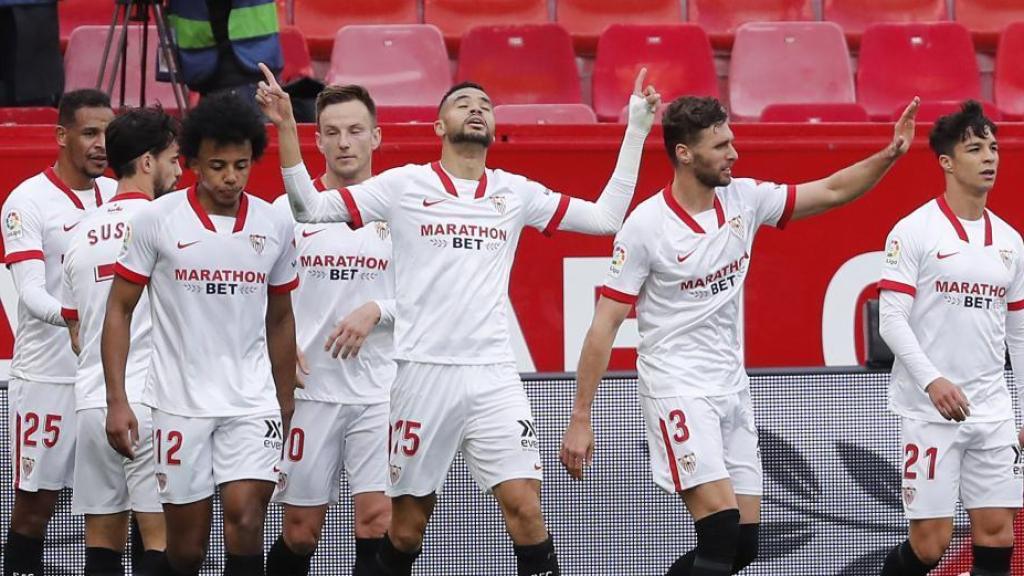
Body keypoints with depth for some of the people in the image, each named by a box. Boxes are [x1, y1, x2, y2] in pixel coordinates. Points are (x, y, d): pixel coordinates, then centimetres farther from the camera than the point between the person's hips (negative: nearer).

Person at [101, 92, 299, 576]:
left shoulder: (275, 225, 4)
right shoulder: (157, 220, -4)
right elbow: (119, 309, 1)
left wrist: (286, 402, 18)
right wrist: (116, 401, -6)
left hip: (253, 403, 1)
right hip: (179, 404, -1)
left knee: (246, 520, -16)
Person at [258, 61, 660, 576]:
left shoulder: (515, 192, 11)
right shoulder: (404, 185, 3)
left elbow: (605, 217, 11)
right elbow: (309, 207, 0)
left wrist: (636, 132, 7)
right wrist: (287, 128, -9)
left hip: (494, 374, 2)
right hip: (422, 372, -2)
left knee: (525, 506, -10)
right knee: (407, 525, 4)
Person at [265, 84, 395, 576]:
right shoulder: (289, 209, 5)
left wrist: (377, 311, -13)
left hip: (379, 392, -1)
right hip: (308, 390, 1)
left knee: (379, 521, -10)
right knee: (300, 531, 3)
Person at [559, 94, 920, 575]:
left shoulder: (743, 199, 3)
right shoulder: (646, 226, -13)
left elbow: (830, 192, 10)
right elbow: (605, 324, -11)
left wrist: (890, 154, -8)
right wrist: (581, 419, -12)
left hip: (732, 389, 7)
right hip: (678, 391, -7)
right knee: (720, 529, -19)